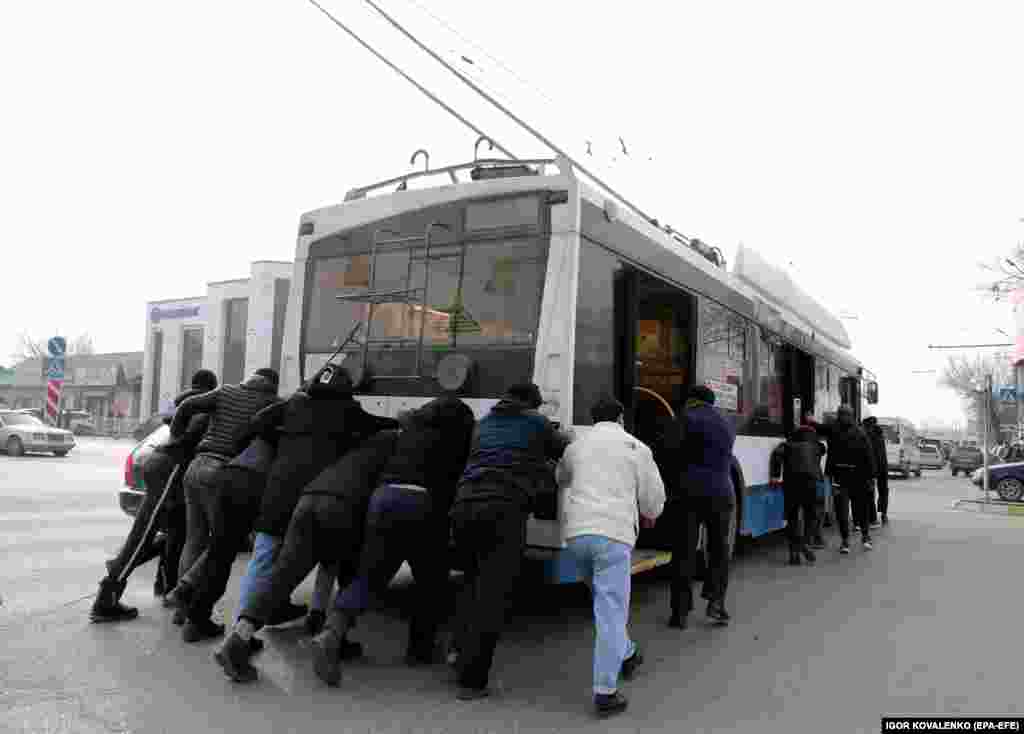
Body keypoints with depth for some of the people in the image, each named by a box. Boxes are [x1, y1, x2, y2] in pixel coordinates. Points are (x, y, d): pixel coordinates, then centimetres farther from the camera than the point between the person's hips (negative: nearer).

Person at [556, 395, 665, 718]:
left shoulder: (575, 446, 17)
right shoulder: (635, 447, 7)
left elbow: (561, 479, 36)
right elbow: (654, 496, 12)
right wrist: (649, 514, 35)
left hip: (576, 531, 4)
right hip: (613, 533, -4)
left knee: (606, 601, 26)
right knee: (611, 611, -3)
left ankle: (625, 654, 39)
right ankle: (605, 692, -5)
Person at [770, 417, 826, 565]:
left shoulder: (789, 444, 16)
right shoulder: (816, 446, 25)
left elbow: (777, 453, 3)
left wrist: (775, 475, 0)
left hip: (791, 481, 0)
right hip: (809, 480, 0)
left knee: (792, 516, 9)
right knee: (811, 514, 14)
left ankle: (794, 550, 3)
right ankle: (807, 542, -6)